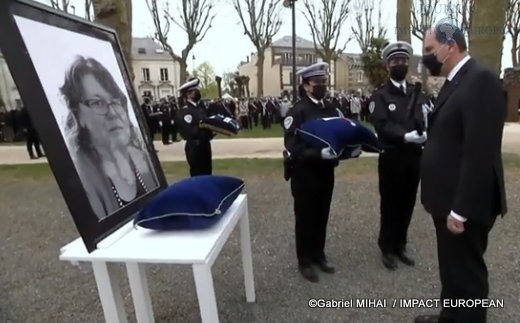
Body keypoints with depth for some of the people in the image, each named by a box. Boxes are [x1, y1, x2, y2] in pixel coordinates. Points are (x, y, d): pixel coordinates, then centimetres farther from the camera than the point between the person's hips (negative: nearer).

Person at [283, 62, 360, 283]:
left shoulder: (332, 111, 10)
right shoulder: (296, 112, -12)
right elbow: (292, 146, -20)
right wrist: (318, 153, -31)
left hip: (326, 172, 6)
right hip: (305, 174, -6)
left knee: (322, 215, 16)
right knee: (305, 217, 7)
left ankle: (319, 255, 34)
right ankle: (305, 261, 23)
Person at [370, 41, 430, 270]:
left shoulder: (418, 93, 13)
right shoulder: (380, 95, -3)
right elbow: (382, 126, -16)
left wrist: (426, 133, -20)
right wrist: (406, 136, -30)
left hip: (415, 158, 5)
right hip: (392, 159, -5)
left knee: (407, 204, 13)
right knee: (390, 205, 7)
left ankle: (400, 246, 30)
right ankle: (387, 248, 24)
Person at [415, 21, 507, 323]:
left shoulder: (481, 79, -17)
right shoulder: (455, 82, 13)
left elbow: (480, 152, -24)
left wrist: (460, 209, -23)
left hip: (465, 204, -9)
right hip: (449, 198, 9)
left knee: (467, 273, 8)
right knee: (451, 268, 23)